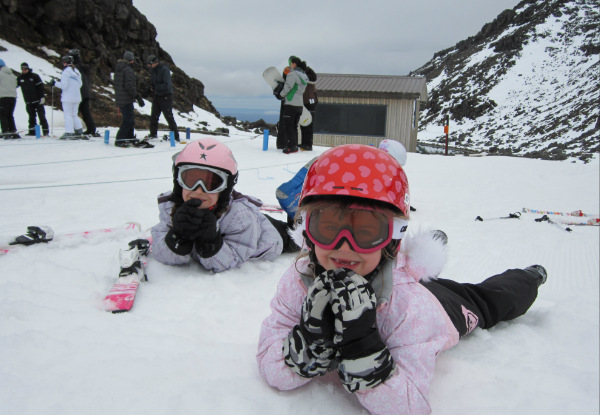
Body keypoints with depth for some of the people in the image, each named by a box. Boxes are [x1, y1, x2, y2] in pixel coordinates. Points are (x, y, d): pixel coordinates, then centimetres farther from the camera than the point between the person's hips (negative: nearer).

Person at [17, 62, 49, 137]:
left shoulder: (34, 76, -2)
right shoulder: (20, 78, 9)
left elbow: (40, 87, -5)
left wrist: (42, 97, -10)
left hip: (37, 100, -4)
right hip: (28, 102, 4)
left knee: (41, 116, -3)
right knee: (31, 117, 7)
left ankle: (45, 130, 0)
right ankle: (32, 131, 11)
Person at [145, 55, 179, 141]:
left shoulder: (164, 69, -16)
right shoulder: (153, 70, 8)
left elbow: (166, 85, -24)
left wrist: (155, 87, -21)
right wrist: (151, 87, -3)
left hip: (166, 96, -8)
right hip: (157, 96, 8)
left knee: (169, 117, -6)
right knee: (154, 116, 11)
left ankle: (176, 136, 2)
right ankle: (153, 133, 26)